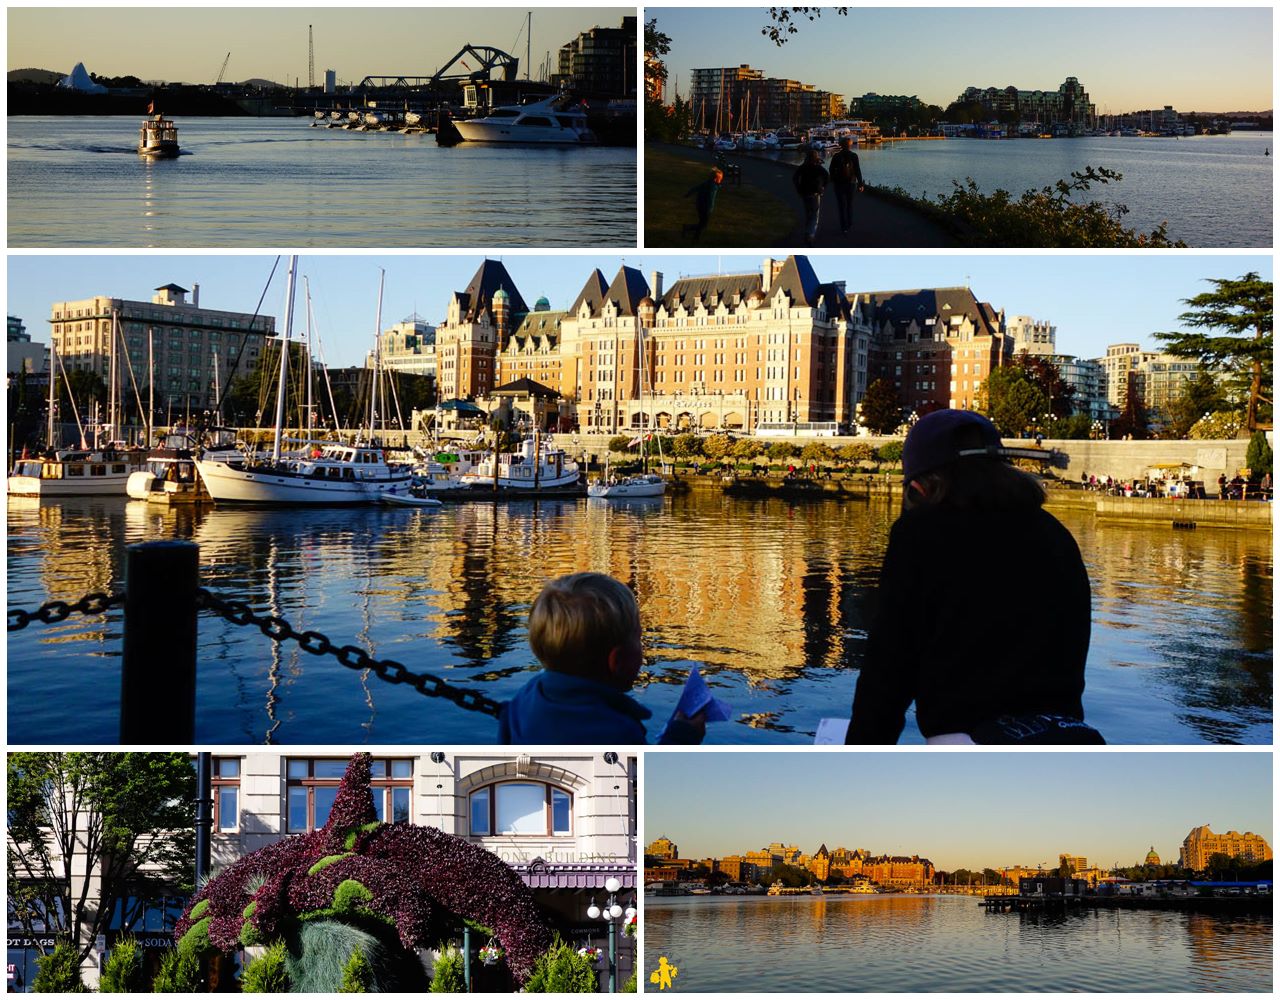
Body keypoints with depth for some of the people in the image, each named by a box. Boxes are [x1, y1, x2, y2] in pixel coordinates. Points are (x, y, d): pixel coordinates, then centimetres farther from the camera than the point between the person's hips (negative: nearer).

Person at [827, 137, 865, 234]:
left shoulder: (836, 156, -6)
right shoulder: (854, 156, -6)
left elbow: (832, 170, 2)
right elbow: (858, 171, -6)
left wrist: (833, 181, 17)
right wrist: (860, 184, -2)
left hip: (839, 183, -1)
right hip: (850, 182, 1)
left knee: (841, 204, 2)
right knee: (850, 204, 17)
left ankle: (844, 227, -3)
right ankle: (849, 225, 22)